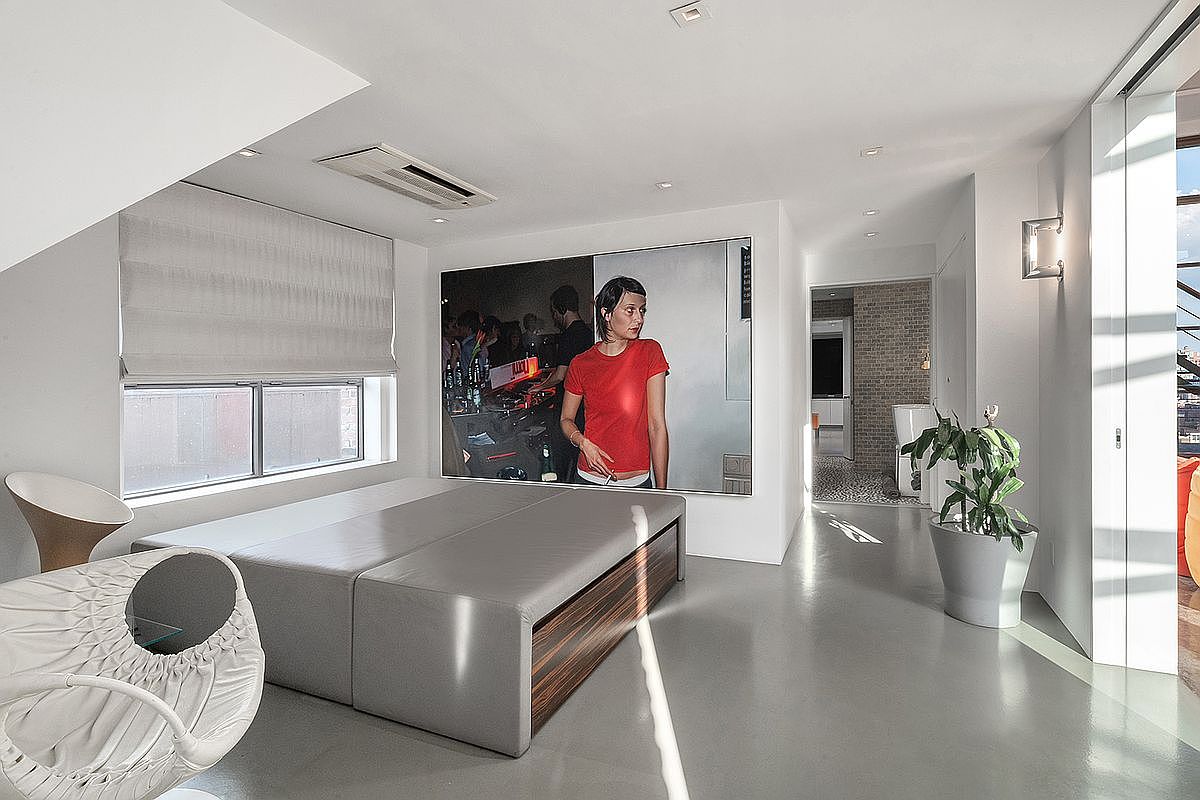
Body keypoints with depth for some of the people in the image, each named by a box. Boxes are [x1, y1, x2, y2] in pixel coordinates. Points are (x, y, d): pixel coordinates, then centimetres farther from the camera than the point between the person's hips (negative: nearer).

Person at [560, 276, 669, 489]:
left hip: (637, 482, -1)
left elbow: (657, 426, -8)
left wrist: (661, 490, -10)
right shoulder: (581, 364, -2)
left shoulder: (649, 352, -6)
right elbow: (566, 419, 11)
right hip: (590, 478, 1)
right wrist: (583, 442, -11)